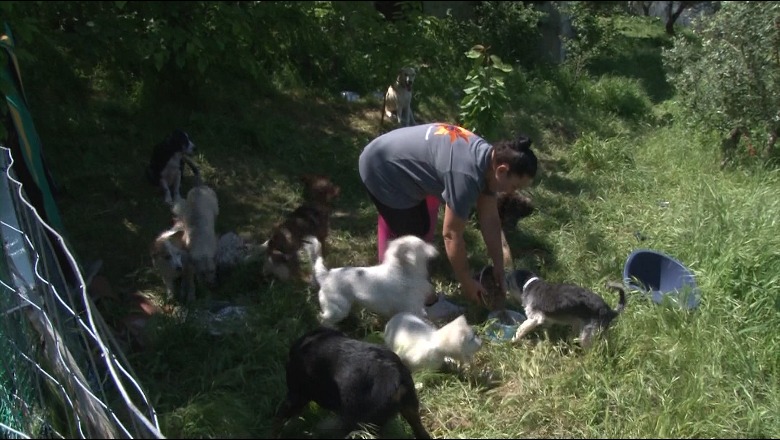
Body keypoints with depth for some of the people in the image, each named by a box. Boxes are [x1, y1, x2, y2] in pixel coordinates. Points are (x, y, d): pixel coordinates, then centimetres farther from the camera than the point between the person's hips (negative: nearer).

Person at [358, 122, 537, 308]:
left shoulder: (487, 159, -4)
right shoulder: (467, 176, -33)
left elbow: (490, 220, 3)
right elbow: (452, 235, -25)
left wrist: (499, 269, 6)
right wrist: (467, 283, -13)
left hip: (397, 162, 9)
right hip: (381, 171, -9)